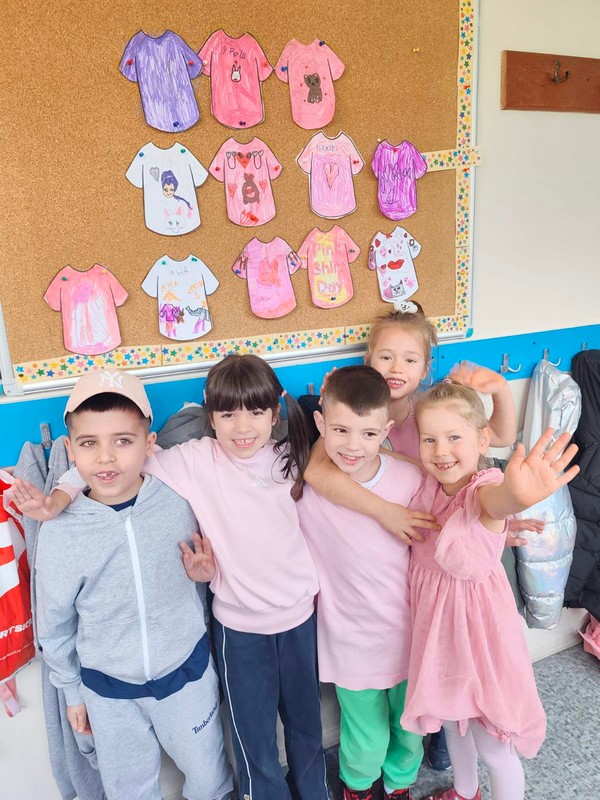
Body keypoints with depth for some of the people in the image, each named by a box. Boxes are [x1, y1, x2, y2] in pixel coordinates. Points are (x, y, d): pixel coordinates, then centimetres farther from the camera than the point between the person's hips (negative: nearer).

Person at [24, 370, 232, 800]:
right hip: (107, 687, 0)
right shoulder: (59, 533, -18)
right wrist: (72, 692, 7)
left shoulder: (178, 502, -19)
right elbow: (55, 624, -2)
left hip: (186, 670, 0)